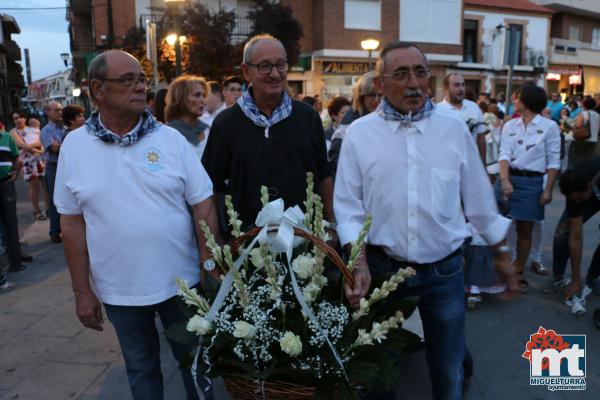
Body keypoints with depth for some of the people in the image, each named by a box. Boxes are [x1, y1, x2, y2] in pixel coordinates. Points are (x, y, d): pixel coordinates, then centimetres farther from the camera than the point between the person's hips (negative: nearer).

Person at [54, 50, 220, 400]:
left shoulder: (170, 138, -6)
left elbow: (203, 206, -5)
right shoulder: (74, 146, -3)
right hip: (119, 290, 1)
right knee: (141, 369, 20)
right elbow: (73, 222, 1)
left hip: (181, 281, 0)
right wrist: (82, 291, 1)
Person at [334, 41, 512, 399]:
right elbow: (349, 207, -4)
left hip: (445, 271, 1)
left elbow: (479, 198, 7)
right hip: (383, 269, 0)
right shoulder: (360, 133, -4)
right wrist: (359, 265, -13)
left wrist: (502, 251, 12)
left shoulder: (454, 128, -1)